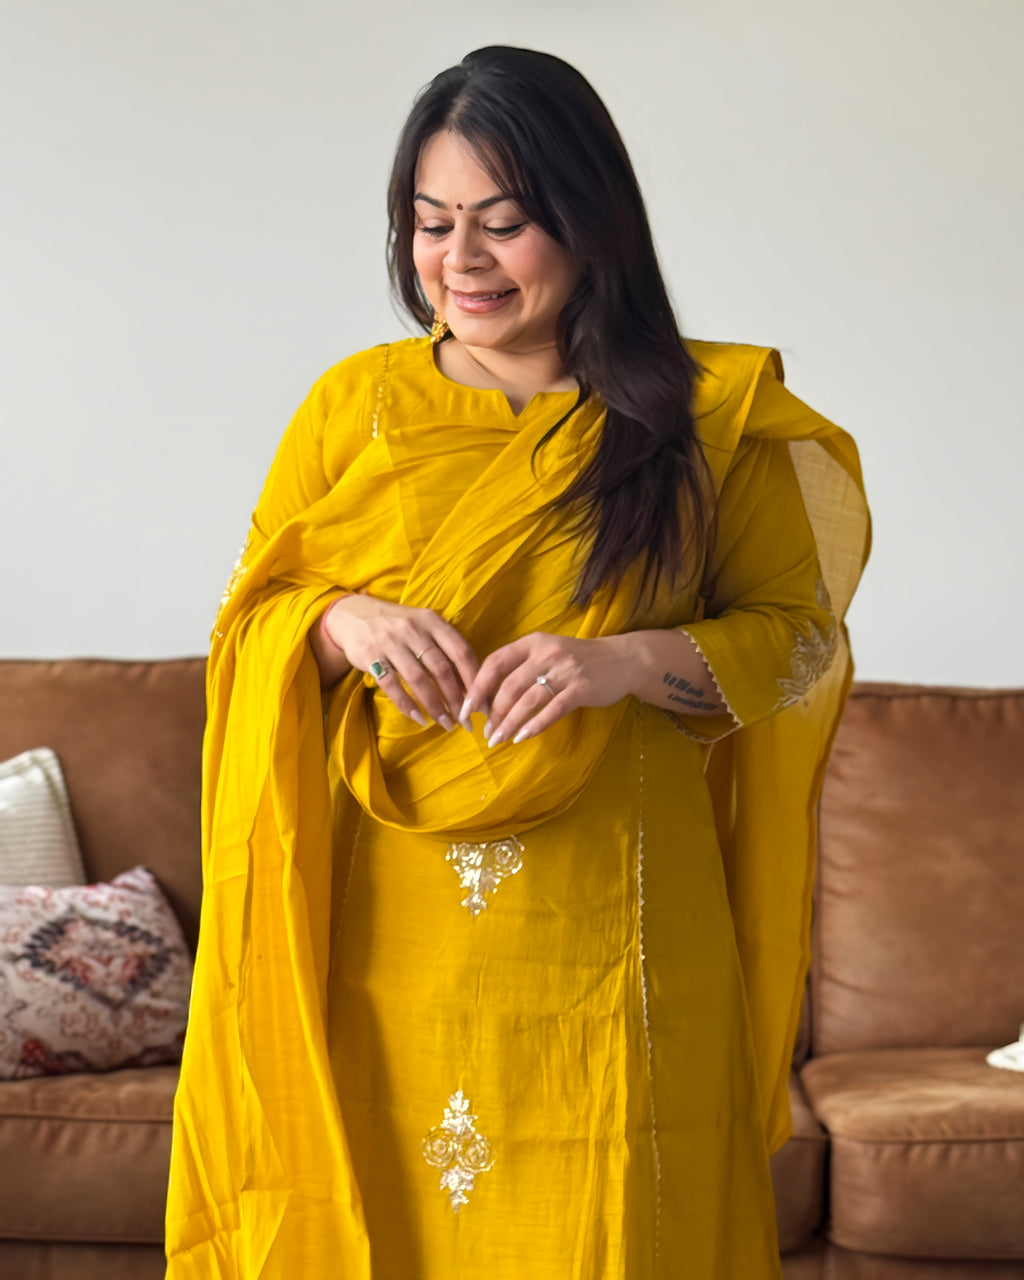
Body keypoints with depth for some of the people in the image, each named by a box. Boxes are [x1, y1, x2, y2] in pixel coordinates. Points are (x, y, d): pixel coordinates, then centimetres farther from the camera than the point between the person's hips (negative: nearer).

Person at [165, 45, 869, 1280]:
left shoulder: (706, 417, 2)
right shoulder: (352, 403, 5)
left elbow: (799, 634, 2)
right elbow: (247, 614, 9)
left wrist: (627, 659, -16)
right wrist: (342, 622, -14)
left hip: (605, 941, -1)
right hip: (384, 934, 1)